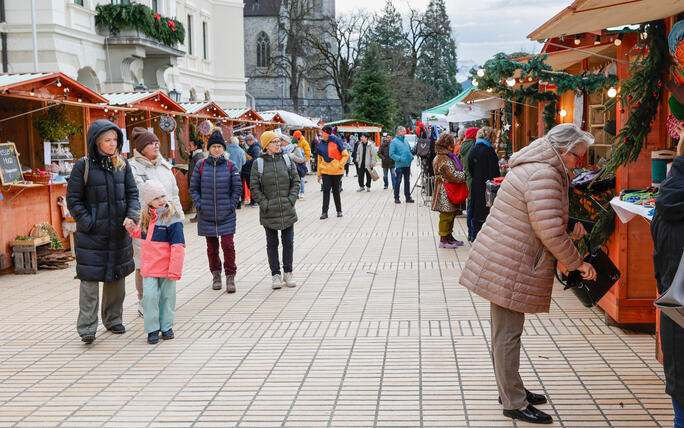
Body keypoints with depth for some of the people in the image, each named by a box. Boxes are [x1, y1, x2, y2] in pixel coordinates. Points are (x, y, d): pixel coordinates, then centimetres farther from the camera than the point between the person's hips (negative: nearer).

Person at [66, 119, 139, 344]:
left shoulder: (122, 164, 6)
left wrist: (132, 216, -10)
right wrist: (88, 223, -13)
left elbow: (132, 193, 7)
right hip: (92, 234, -4)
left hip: (119, 232, 4)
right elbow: (73, 199, -5)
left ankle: (113, 319, 27)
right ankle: (87, 327, -1)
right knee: (90, 278, -6)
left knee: (117, 276, 12)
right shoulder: (83, 165, -6)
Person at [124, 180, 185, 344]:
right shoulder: (146, 218, 7)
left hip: (166, 267, -4)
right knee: (149, 295, -3)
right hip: (149, 266, 4)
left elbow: (178, 246, -14)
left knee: (167, 296, 8)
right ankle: (152, 329, 8)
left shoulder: (172, 219, -12)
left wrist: (175, 270, -17)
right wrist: (133, 229, 6)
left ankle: (166, 327, 23)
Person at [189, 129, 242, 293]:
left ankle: (230, 276, 5)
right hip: (206, 215, 1)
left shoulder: (230, 166, 0)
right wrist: (199, 205, -3)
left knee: (228, 245, -6)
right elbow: (194, 188, 7)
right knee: (212, 246, 9)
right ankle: (215, 274, 25)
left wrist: (231, 205, -4)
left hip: (226, 215, -1)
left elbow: (237, 187, 4)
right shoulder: (201, 165, 2)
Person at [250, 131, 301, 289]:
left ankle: (288, 273, 21)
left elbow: (296, 181, 6)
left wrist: (291, 199, -5)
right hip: (269, 211, -2)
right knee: (272, 244, 5)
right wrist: (264, 203, -9)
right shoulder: (259, 163, -3)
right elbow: (254, 187, -2)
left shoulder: (287, 160, 4)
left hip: (287, 210, 2)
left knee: (288, 242, 6)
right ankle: (276, 275, 15)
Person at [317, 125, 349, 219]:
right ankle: (324, 212, -4)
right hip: (325, 171, 3)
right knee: (326, 190, -5)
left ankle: (339, 211, 22)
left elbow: (345, 155, -4)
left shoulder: (336, 141, -8)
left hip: (337, 171, -3)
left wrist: (340, 165, -13)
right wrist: (319, 173, 12)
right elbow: (320, 158, 13)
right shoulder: (321, 143, 5)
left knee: (336, 190, 7)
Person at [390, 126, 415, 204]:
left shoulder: (405, 141, 15)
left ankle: (408, 197, 16)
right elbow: (391, 154, -11)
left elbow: (409, 150, 26)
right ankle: (396, 198, 3)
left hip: (407, 165, 6)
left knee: (407, 181, 10)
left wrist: (411, 156, 8)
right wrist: (399, 159, -19)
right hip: (399, 165, -6)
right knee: (398, 182, -4)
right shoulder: (394, 141, -5)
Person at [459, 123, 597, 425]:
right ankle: (514, 404, 7)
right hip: (509, 267, -11)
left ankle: (511, 391, 32)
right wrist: (577, 262, -11)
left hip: (502, 263, 11)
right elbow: (550, 232, -22)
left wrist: (570, 232, 8)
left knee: (506, 332, 19)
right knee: (507, 334, -2)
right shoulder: (544, 174, -19)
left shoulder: (536, 168, 16)